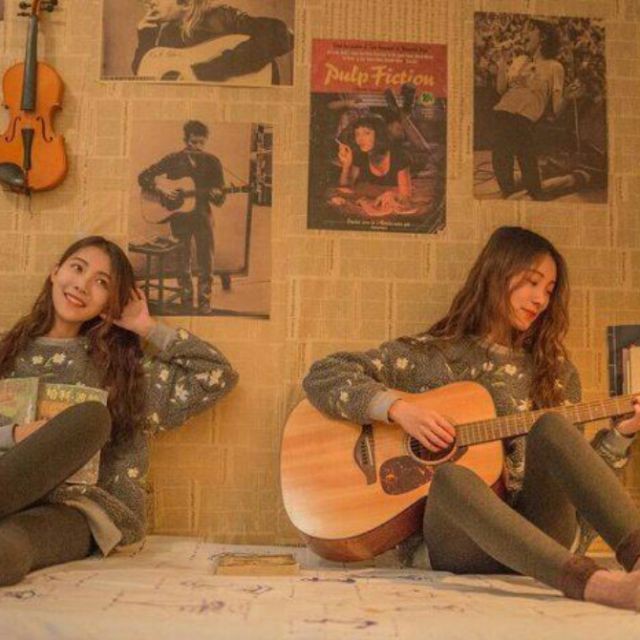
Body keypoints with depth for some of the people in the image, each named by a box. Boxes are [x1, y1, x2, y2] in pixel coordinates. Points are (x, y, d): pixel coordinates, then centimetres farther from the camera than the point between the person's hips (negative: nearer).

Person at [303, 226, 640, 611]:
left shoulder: (554, 372, 17)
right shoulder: (427, 356, 8)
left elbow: (573, 473, 15)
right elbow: (322, 377, 0)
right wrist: (398, 409, -14)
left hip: (539, 535, 3)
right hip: (452, 539, -2)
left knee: (551, 427, -24)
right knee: (452, 477, -36)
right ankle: (598, 584, -51)